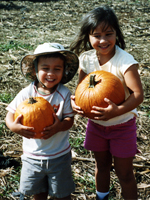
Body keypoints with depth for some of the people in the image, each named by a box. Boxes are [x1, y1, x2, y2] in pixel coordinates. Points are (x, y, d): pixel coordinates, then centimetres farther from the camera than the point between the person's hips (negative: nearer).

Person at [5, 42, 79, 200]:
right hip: (32, 155, 1)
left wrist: (59, 126, -34)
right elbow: (10, 115, -8)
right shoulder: (26, 93, -12)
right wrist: (14, 126, -31)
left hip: (59, 155, -1)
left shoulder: (64, 94, -14)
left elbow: (70, 119, -11)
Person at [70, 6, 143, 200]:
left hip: (122, 124, -4)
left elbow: (138, 94, -26)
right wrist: (75, 101, -22)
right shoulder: (86, 59, -10)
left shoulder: (125, 61, -25)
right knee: (101, 165, 25)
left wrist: (117, 111, -41)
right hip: (96, 123, 5)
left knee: (124, 173, 8)